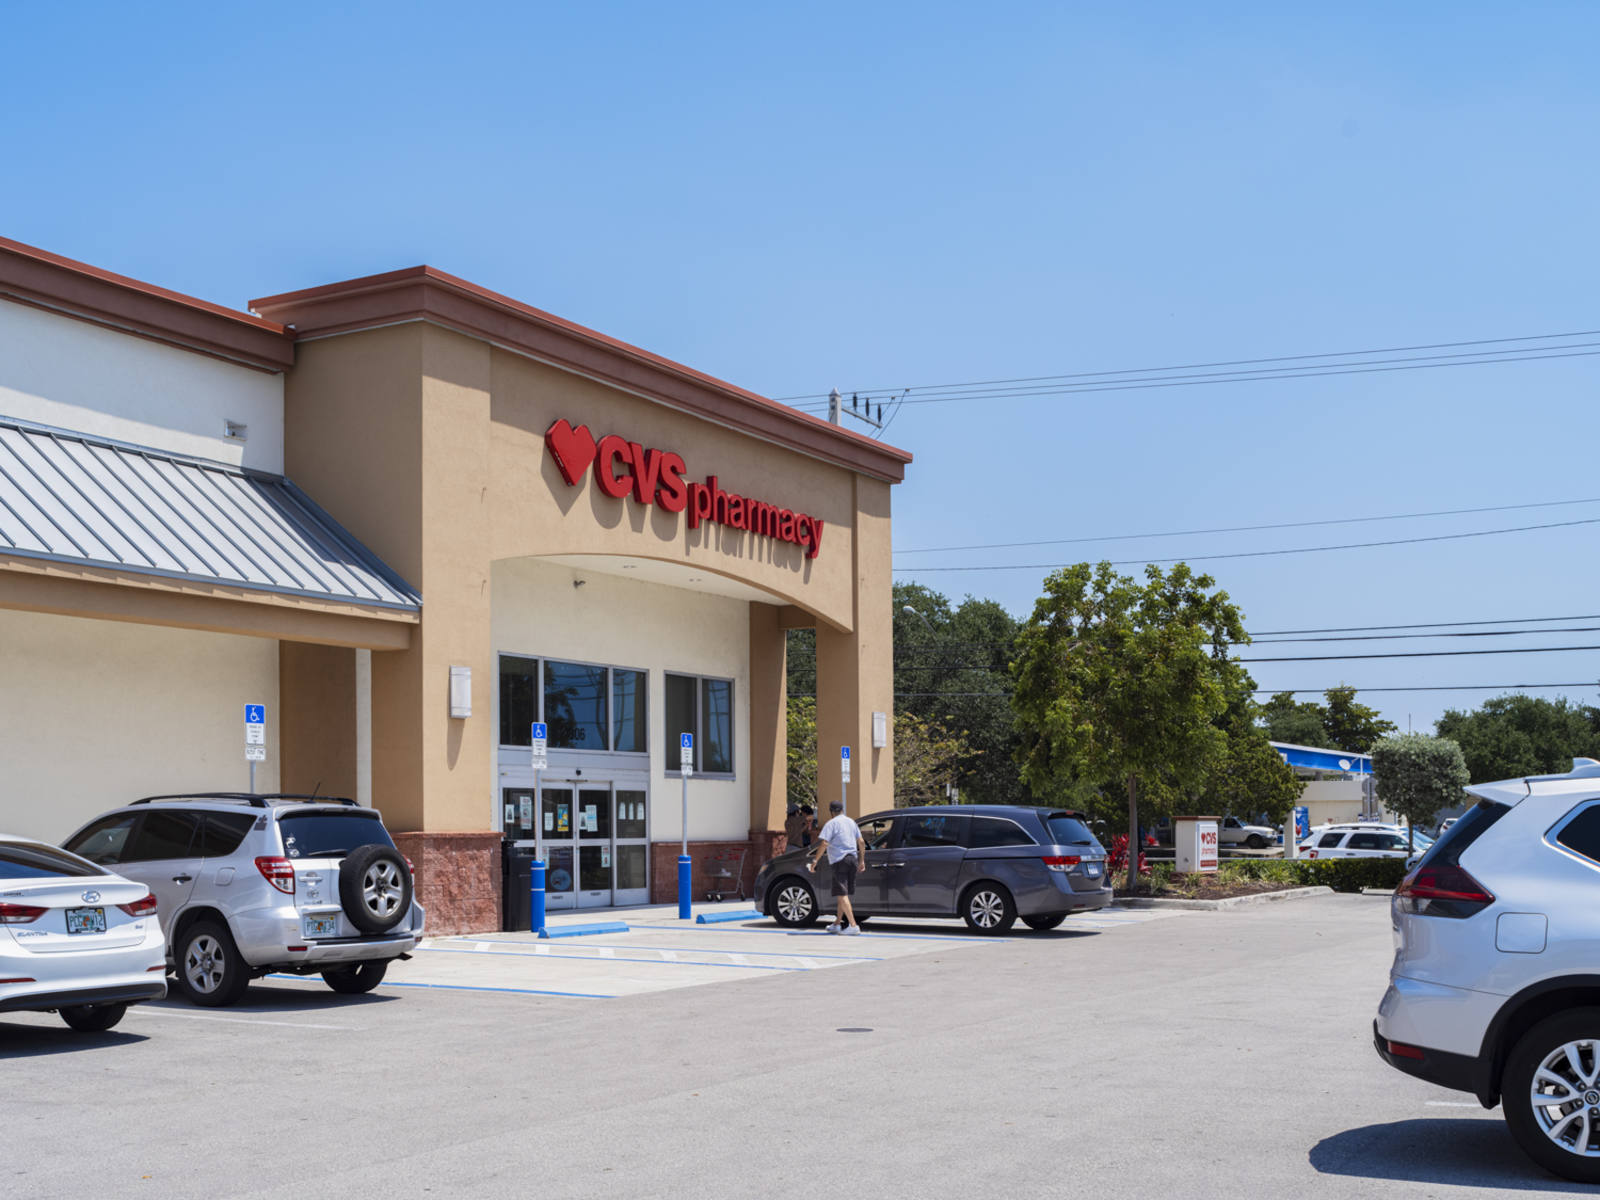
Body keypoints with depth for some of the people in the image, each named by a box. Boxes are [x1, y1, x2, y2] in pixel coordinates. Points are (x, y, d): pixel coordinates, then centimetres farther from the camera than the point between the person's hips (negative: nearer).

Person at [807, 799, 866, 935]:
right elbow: (861, 843, 16)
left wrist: (815, 860, -11)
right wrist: (861, 861, 24)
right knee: (843, 894, 16)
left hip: (839, 860, -7)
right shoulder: (851, 822, 15)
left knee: (841, 894, -10)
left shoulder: (832, 823, -6)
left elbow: (824, 843, -16)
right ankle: (837, 924, 25)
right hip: (852, 859, 7)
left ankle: (853, 925, -20)